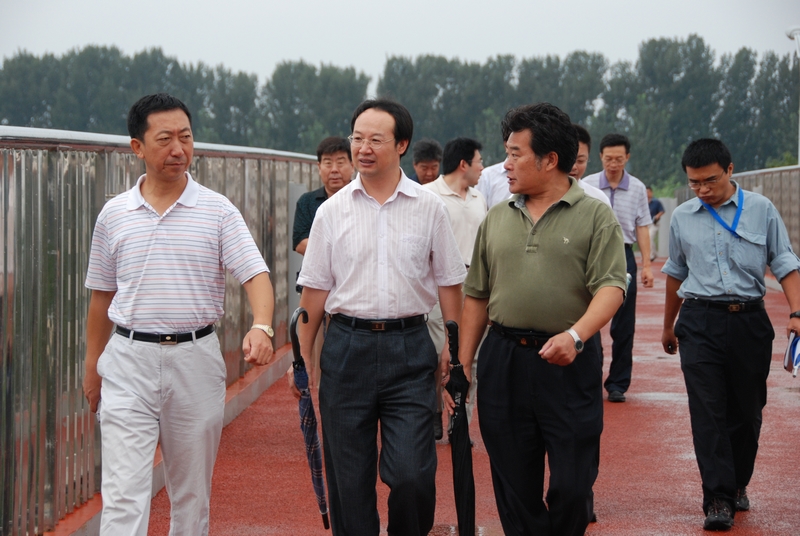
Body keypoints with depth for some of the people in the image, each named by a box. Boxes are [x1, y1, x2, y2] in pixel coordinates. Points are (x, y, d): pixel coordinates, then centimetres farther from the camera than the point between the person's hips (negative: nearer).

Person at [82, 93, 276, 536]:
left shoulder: (218, 211, 0)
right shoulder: (114, 214, 5)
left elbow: (255, 274, -8)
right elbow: (101, 296, 14)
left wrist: (261, 327, -28)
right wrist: (92, 365, 16)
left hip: (196, 356, 0)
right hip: (129, 356, 0)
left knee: (192, 491, 11)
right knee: (124, 493, -8)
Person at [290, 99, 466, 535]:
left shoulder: (428, 208, 4)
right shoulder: (332, 211, 6)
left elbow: (448, 282, 8)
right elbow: (315, 289, 9)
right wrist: (300, 357, 6)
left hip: (409, 349, -1)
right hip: (347, 347, 1)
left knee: (412, 473, -9)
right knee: (348, 476, 4)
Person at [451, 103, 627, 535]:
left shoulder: (595, 216, 0)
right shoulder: (497, 218, 13)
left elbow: (611, 287, -11)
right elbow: (476, 296, 15)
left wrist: (575, 335, -28)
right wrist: (462, 366, 9)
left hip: (569, 366, -4)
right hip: (503, 361, 4)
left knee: (572, 487, -4)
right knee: (515, 487, 7)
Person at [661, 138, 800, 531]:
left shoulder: (761, 210, 1)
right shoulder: (682, 218, 8)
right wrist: (669, 325, 28)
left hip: (749, 321, 0)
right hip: (700, 323, 0)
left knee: (747, 410, 8)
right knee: (708, 412, -9)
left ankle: (737, 486, 26)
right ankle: (718, 500, -11)